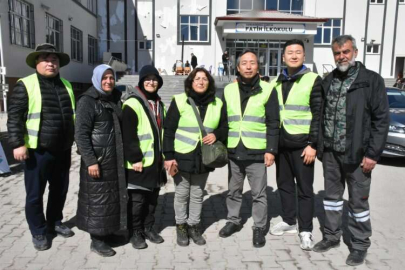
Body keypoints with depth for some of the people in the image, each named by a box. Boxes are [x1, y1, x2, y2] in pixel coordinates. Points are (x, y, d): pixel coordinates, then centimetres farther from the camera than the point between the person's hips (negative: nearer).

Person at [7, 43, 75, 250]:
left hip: (63, 150, 6)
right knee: (35, 194, 6)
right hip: (38, 150, -5)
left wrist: (75, 141, 18)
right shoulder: (26, 85, -7)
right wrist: (18, 144, -16)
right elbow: (14, 117, -9)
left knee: (60, 190, 16)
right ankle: (38, 232, 22)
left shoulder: (66, 85, 11)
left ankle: (55, 223, 35)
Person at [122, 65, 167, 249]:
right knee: (137, 199, 2)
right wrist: (135, 158, -18)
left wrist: (164, 155, 17)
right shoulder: (132, 104, -10)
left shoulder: (159, 104, 16)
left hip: (156, 160, 7)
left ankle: (148, 228, 29)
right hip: (139, 161, -7)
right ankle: (135, 232, 17)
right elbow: (128, 136, -15)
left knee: (152, 197, 15)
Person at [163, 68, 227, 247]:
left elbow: (224, 127, 12)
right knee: (181, 194, 10)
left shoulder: (217, 104, 4)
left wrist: (216, 135, -11)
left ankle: (194, 226, 31)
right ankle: (181, 226, 29)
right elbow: (169, 130, -7)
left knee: (197, 195, 15)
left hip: (204, 158, 3)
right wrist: (168, 156, -13)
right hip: (182, 157, -3)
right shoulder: (179, 101, -6)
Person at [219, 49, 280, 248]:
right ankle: (233, 221, 34)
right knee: (233, 191, 16)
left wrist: (271, 150, -9)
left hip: (257, 152, -3)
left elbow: (273, 124, -4)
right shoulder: (229, 90, 7)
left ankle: (259, 228, 22)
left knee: (259, 193, 7)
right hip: (234, 151, 3)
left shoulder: (268, 90, -3)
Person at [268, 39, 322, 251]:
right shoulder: (276, 81, 11)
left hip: (302, 143, -5)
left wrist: (312, 144, -15)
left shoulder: (313, 80, -4)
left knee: (304, 188, 3)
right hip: (280, 142, 5)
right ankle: (289, 221, 30)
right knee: (284, 184, 14)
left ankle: (305, 230, 14)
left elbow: (318, 114, -9)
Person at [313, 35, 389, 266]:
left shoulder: (371, 80, -5)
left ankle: (360, 245, 23)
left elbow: (381, 119, -9)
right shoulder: (328, 81, 9)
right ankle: (332, 236, 32)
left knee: (358, 201, 7)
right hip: (330, 152, 5)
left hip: (357, 153, -5)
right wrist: (319, 145, 7)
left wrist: (373, 153, -13)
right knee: (332, 196, 16)